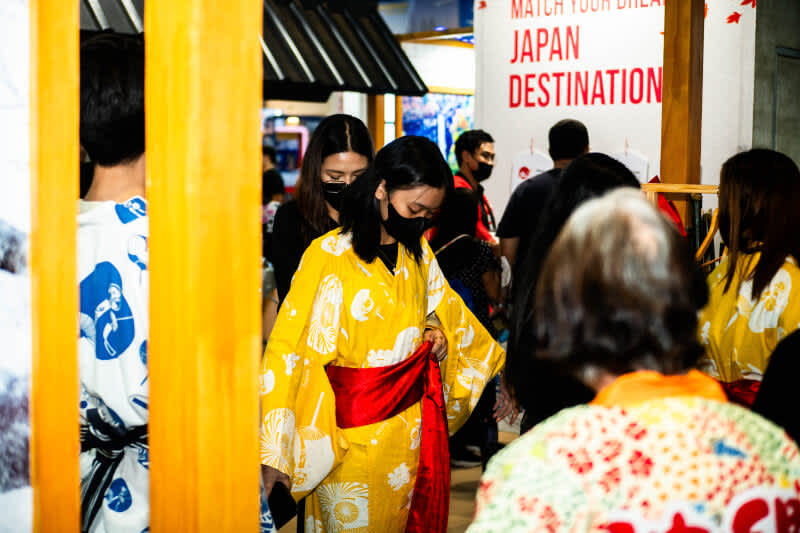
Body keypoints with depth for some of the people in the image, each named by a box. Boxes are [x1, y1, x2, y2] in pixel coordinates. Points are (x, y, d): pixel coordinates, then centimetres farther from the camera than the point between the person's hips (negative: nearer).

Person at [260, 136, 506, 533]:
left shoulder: (418, 251, 5)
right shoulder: (328, 255, -14)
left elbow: (441, 304, 25)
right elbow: (290, 348, -14)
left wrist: (438, 331, 1)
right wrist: (274, 453, -17)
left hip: (414, 422, 6)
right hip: (353, 431, -5)